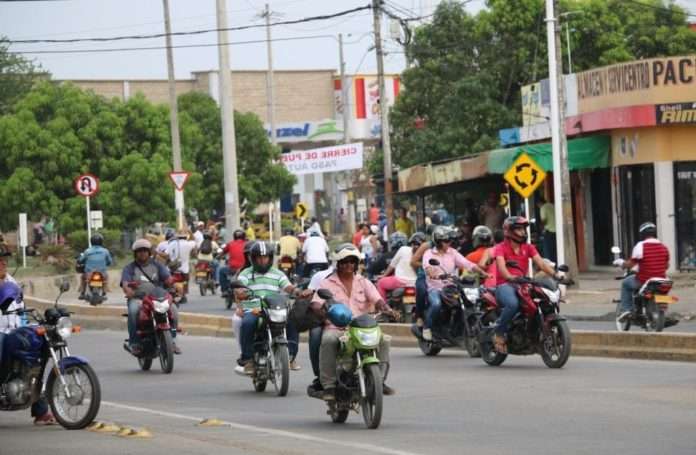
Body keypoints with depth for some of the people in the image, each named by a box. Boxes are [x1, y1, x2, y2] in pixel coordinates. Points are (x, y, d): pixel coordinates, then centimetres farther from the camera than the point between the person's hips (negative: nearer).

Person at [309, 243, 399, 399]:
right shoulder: (327, 283, 9)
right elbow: (315, 304, -4)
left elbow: (377, 299, 2)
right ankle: (328, 385, -33)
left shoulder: (364, 283, 17)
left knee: (382, 340, -23)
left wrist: (386, 308, -21)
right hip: (335, 327, -3)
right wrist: (323, 308, -29)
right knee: (328, 341, -36)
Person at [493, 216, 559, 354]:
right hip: (505, 285, -5)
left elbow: (540, 262, 2)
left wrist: (554, 274, -16)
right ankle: (499, 333, -19)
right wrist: (510, 277, -39)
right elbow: (501, 265, -17)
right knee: (512, 303, -38)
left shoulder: (529, 248, 17)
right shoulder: (501, 248, 2)